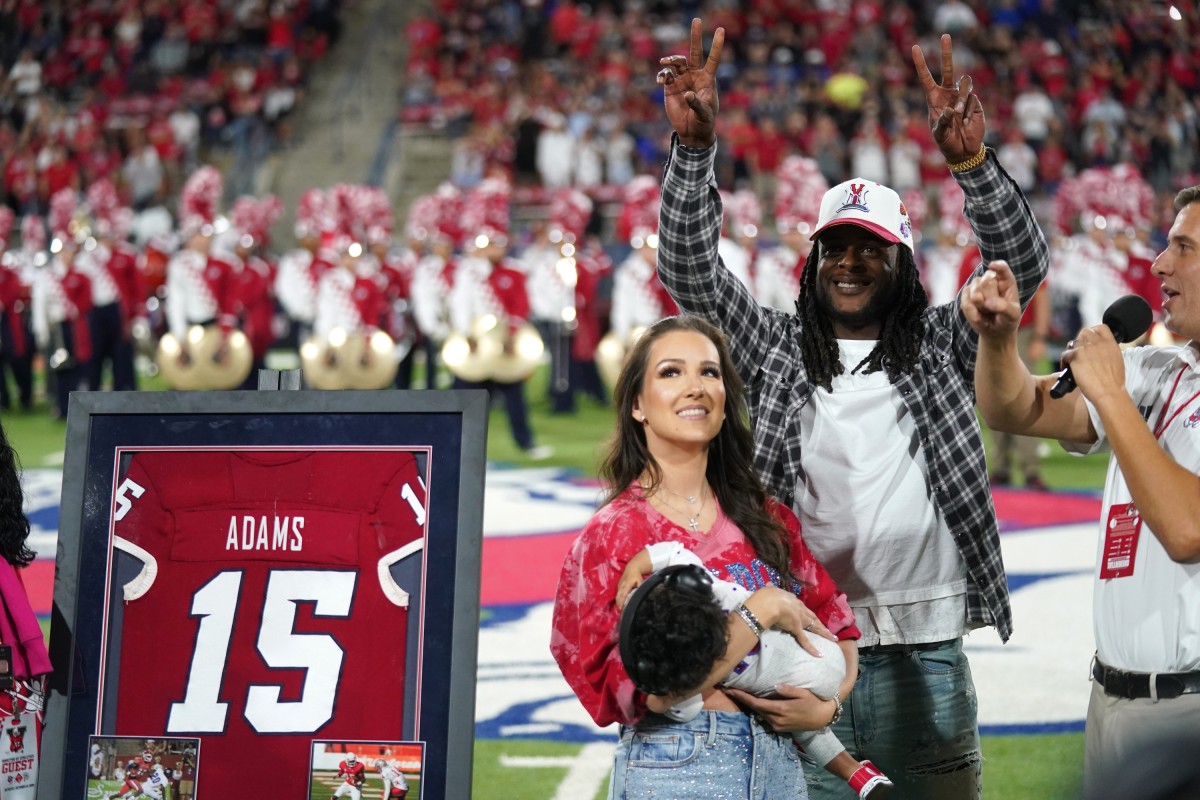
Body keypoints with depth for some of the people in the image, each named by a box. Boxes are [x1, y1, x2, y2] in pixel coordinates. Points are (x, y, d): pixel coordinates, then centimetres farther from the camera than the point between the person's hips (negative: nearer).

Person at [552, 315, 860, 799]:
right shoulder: (612, 535, -6)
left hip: (780, 760, 5)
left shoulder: (767, 521, 8)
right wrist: (758, 611, -17)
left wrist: (827, 704, -7)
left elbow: (837, 630, 13)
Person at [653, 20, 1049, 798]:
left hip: (927, 659, 0)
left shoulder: (943, 347, 9)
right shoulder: (778, 349, 10)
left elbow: (1021, 263, -3)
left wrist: (971, 162, -21)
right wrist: (695, 148, -14)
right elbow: (690, 272, 1)